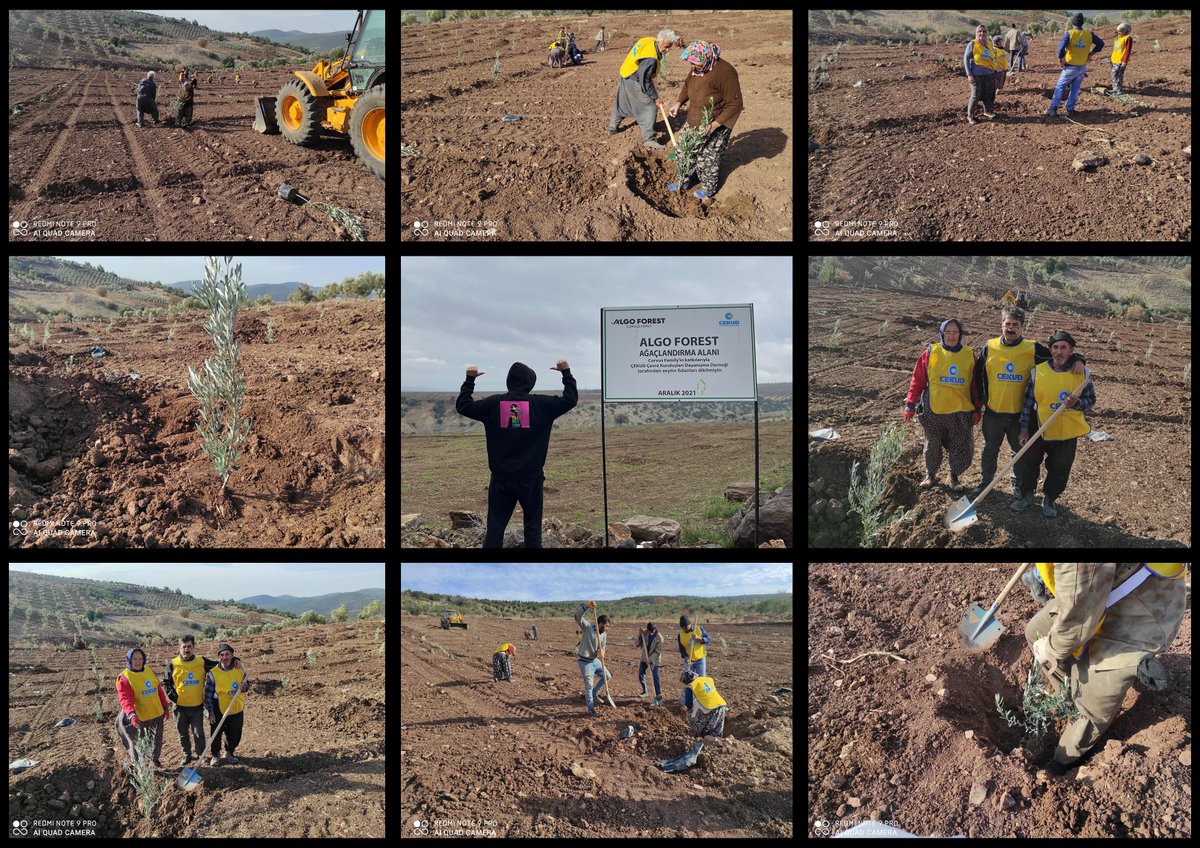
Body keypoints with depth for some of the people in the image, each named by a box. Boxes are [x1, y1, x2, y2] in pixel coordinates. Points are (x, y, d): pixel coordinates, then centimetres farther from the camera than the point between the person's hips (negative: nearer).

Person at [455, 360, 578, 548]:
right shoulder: (541, 404, -7)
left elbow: (463, 406, 7)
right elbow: (571, 399, 3)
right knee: (533, 528, 8)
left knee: (495, 528, 6)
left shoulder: (493, 404, -4)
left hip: (501, 478, 1)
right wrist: (566, 373, 14)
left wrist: (469, 379, 16)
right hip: (531, 478, -1)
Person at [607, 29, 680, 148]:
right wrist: (655, 97, -23)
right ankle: (648, 138, -11)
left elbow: (632, 45, 15)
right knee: (650, 107, -9)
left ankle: (612, 128, 42)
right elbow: (644, 81, -30)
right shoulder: (650, 59, -34)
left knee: (620, 104, 25)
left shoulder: (648, 40, -6)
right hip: (634, 82, -10)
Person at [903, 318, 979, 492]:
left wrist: (977, 409, 6)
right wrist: (910, 405, -5)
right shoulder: (930, 353, -3)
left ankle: (954, 476, 23)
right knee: (932, 445, 10)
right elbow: (917, 380, -1)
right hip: (934, 411, -1)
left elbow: (974, 385, 7)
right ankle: (930, 474, 30)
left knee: (961, 447, 3)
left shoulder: (969, 355, 2)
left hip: (961, 412, 1)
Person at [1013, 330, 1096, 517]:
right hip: (1040, 430, 0)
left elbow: (1090, 400, 1)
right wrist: (1024, 429, -5)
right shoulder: (1038, 372, -8)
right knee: (1026, 462, 2)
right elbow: (1028, 402, -2)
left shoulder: (1082, 373, -6)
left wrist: (1077, 403, -22)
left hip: (1068, 433, 0)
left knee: (1059, 470, 10)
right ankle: (1027, 495, 25)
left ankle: (1049, 499, 32)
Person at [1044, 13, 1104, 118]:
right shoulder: (1089, 34, -2)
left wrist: (1060, 58, -9)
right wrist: (1091, 53, 11)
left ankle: (1053, 109, 3)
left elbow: (1061, 47, -25)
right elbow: (1101, 43, 4)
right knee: (1075, 89, 14)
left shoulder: (1069, 33, -14)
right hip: (1082, 68, 4)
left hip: (1070, 67, -4)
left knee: (1060, 87, 7)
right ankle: (1070, 110, 15)